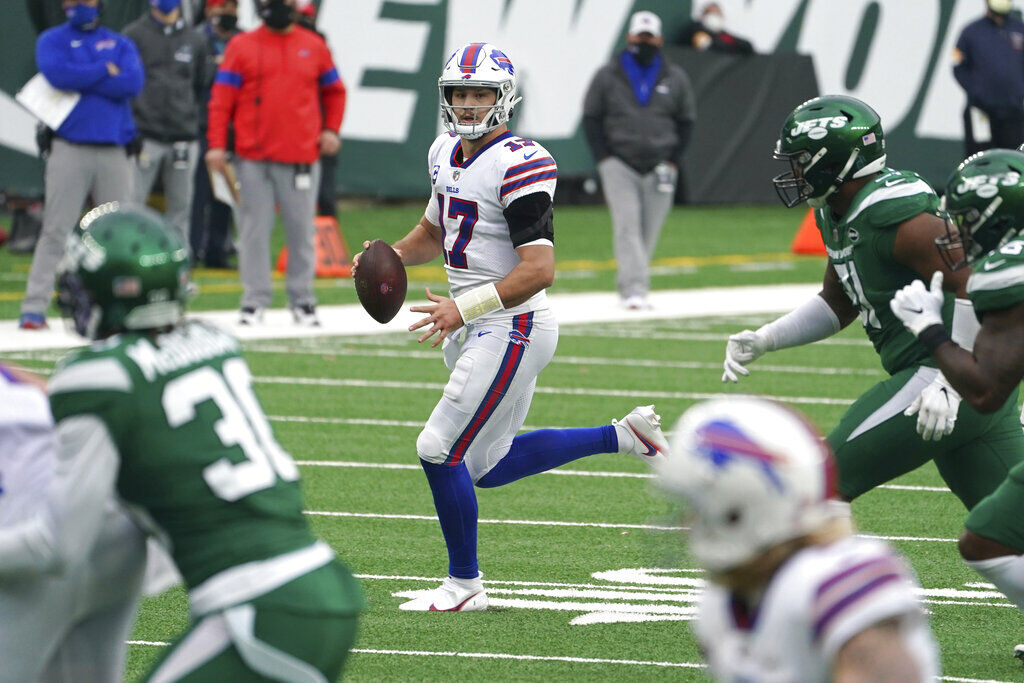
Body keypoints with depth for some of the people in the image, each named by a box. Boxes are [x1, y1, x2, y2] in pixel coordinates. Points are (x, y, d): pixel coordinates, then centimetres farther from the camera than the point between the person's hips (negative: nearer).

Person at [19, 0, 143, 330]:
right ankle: (34, 307, -7)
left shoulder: (120, 43, 14)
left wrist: (81, 80, -7)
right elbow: (58, 74, -14)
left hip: (114, 151, 3)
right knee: (56, 231, -7)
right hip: (70, 151, -3)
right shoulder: (52, 41, 8)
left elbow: (133, 83, -5)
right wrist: (106, 71, -5)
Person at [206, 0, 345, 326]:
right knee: (254, 229, -1)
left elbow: (334, 91, 22)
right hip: (254, 158, -1)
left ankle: (302, 300, 12)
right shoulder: (241, 46, 5)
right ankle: (254, 300, 6)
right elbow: (221, 99, 2)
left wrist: (331, 129, 7)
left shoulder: (314, 47, 11)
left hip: (302, 157, 1)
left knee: (301, 229, 3)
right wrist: (217, 144, -6)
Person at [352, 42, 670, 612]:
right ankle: (625, 436, 27)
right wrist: (390, 256, 5)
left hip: (511, 327, -10)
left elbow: (539, 269, -24)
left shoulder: (519, 165, -20)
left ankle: (464, 585, 9)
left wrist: (464, 309, -28)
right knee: (489, 467, 16)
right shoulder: (447, 154, 9)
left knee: (441, 451, -7)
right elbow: (433, 233, 25)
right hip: (474, 329, 10)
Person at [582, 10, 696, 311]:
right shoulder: (607, 76, 5)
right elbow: (591, 118, 7)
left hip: (659, 168, 2)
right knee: (627, 224, -16)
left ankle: (626, 286, 16)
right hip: (619, 165, -2)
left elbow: (686, 122, 14)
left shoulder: (675, 78, 9)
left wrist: (672, 161, 2)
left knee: (649, 231, 2)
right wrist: (604, 159, -4)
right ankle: (634, 289, -23)